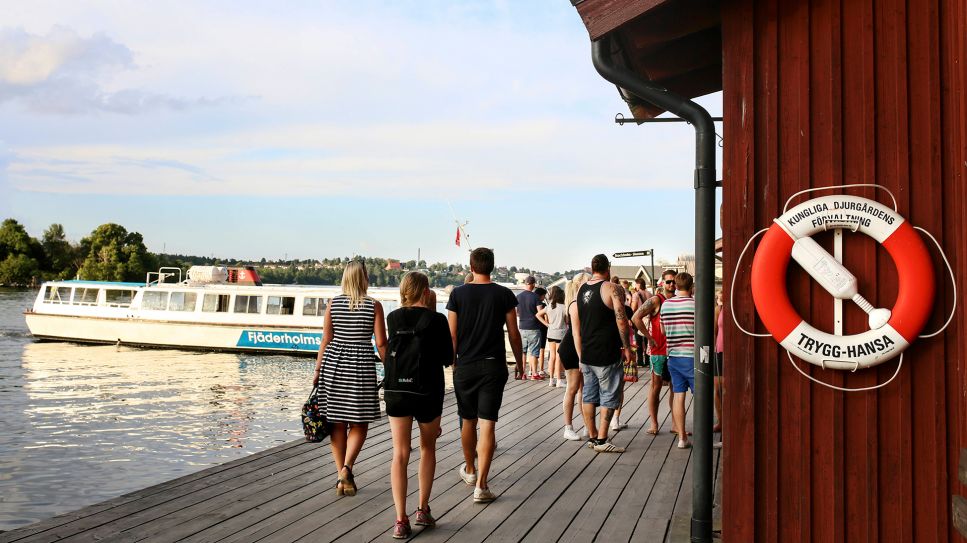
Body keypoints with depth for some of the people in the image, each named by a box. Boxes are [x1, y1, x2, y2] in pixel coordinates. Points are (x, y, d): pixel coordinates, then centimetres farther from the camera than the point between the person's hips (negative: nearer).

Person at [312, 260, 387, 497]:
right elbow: (381, 343, -4)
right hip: (362, 365, -2)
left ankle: (341, 477, 13)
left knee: (337, 423, 9)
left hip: (333, 363, 2)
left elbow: (326, 340, 2)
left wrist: (317, 370, 8)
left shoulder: (333, 304, 2)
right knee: (359, 423, 8)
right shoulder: (374, 305, -3)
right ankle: (346, 467, -12)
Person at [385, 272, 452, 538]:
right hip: (428, 391, -2)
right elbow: (448, 358, -1)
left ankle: (401, 520, -1)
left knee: (400, 454, 4)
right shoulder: (436, 320, -10)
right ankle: (423, 510, 19)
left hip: (396, 390, 2)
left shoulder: (393, 318, 0)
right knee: (428, 448, 19)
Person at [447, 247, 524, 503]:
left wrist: (452, 362, 13)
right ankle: (480, 485, -6)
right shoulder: (504, 294, -3)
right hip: (494, 366, -1)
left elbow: (452, 335, -1)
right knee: (487, 424, -1)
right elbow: (513, 333, 0)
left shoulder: (458, 294, -3)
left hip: (465, 366, 1)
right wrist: (519, 362, 13)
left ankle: (470, 470, 37)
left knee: (468, 421, 17)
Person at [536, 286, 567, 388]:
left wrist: (547, 324, 6)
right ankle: (558, 380, 3)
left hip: (551, 333, 4)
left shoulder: (548, 307, 1)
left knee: (552, 356, 11)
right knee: (558, 357, -1)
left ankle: (552, 379, 14)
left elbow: (538, 314, 6)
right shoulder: (563, 307, -13)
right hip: (560, 334, -4)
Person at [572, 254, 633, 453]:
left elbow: (576, 325, 12)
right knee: (609, 396, 2)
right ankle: (601, 440, 4)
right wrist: (627, 348, -6)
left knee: (589, 395, 12)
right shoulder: (613, 289, -10)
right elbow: (621, 321, -15)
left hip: (586, 354, 6)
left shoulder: (581, 290, 9)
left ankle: (592, 436, 20)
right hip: (607, 355, -6)